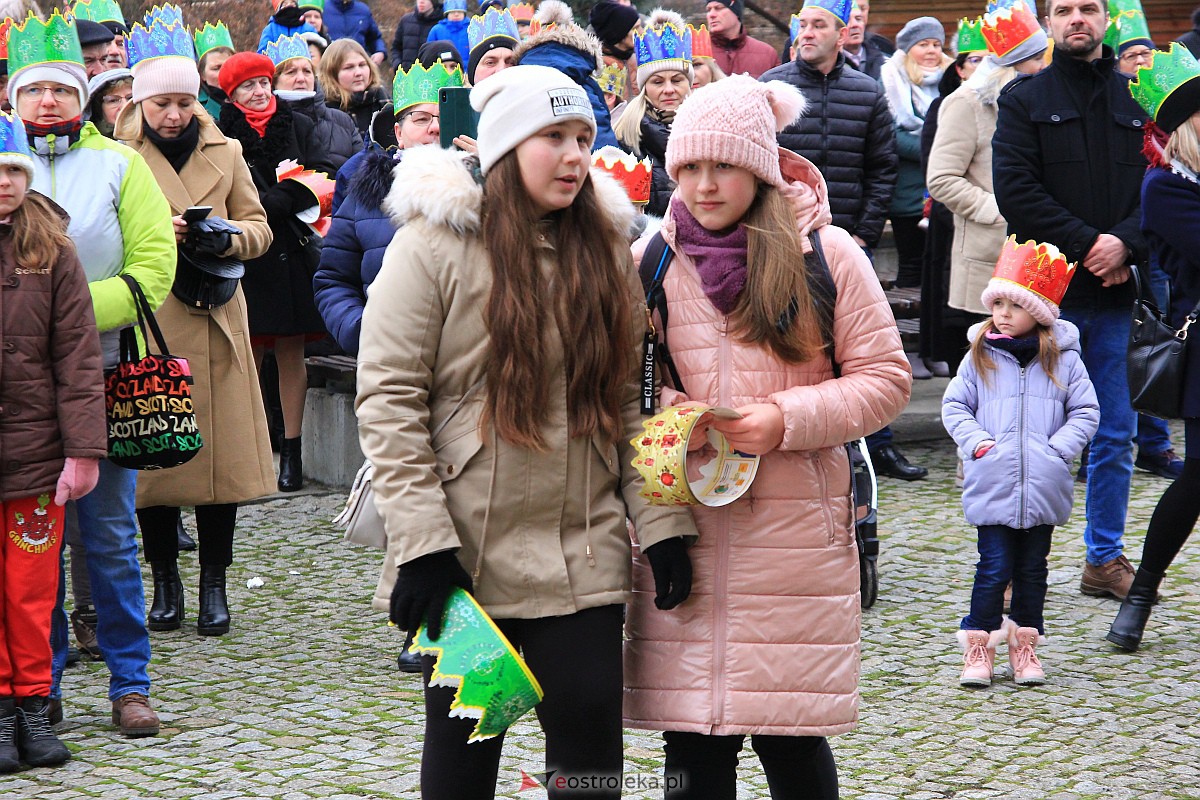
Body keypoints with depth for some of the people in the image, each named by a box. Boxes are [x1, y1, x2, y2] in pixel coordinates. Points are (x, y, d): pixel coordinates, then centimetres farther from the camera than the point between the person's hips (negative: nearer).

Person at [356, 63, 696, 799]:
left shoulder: (606, 248, 8)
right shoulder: (434, 246, -7)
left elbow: (630, 399, 8)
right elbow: (389, 399, -10)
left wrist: (661, 523, -1)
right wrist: (423, 543, -16)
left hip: (582, 555, 3)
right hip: (467, 555, -3)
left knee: (591, 736, 0)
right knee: (465, 738, 8)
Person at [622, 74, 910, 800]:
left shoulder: (825, 254, 1)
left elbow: (885, 379, 1)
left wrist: (787, 420, -13)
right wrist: (655, 412, -9)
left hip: (793, 532, -2)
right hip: (680, 532, 2)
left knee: (790, 737, 1)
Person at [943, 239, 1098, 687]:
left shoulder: (1063, 361, 2)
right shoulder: (980, 357, 4)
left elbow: (1086, 412, 4)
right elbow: (954, 406, 7)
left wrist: (1058, 448, -9)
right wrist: (977, 441, -8)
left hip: (1043, 487, 1)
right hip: (992, 483, -1)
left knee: (1032, 570, 10)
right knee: (993, 569, -3)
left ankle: (1024, 648, 21)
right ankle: (979, 648, 7)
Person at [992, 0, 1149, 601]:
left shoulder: (1138, 101, 11)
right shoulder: (1024, 99, 3)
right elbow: (1015, 190, -8)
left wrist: (1125, 243, -13)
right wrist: (1087, 245, -14)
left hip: (1116, 292, 3)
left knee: (1115, 436, 8)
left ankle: (1105, 558, 19)